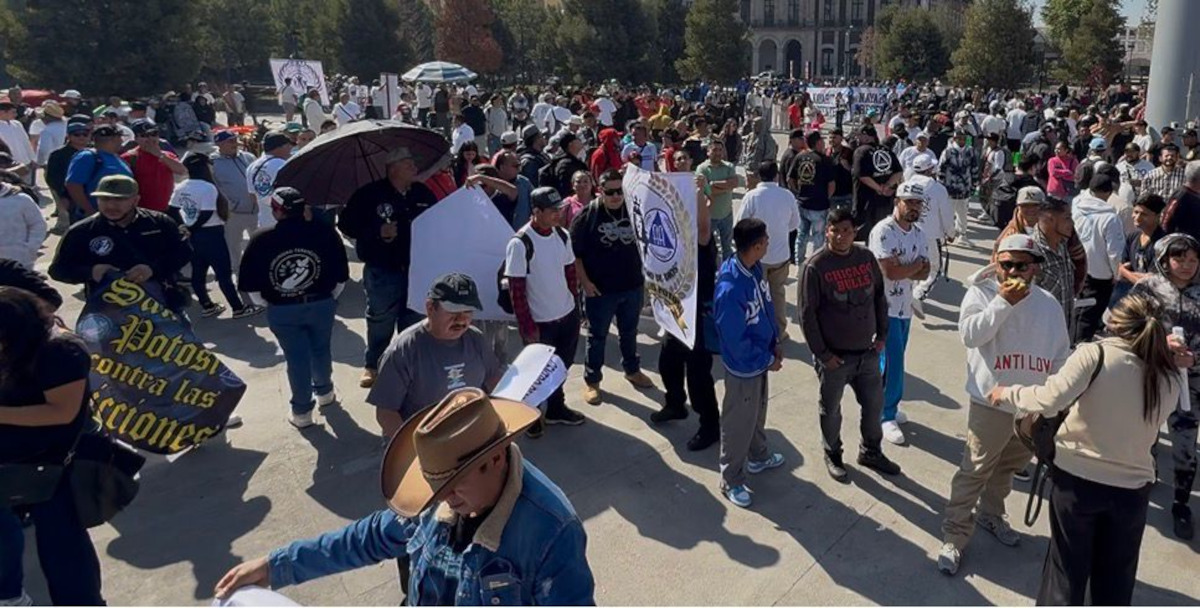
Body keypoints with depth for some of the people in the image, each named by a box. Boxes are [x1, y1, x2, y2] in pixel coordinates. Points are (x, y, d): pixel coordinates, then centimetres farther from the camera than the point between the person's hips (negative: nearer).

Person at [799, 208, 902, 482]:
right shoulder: (815, 266, -16)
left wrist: (882, 335, 7)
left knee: (874, 405, 17)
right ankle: (833, 455, 36)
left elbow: (880, 298, 11)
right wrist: (822, 354, -14)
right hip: (834, 357, -4)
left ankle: (871, 452, 40)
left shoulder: (866, 258, -1)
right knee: (831, 410, 13)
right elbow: (806, 315, -14)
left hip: (868, 353, 5)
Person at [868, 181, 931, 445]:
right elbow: (891, 271, -25)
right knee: (892, 362, -3)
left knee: (894, 360, 16)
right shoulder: (883, 231, -18)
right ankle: (887, 416, 10)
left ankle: (885, 405, 31)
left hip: (906, 306, 7)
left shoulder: (919, 234, 6)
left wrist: (902, 269, -20)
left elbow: (924, 274, -1)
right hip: (885, 307, -7)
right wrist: (917, 264, -9)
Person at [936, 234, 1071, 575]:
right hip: (990, 401, -5)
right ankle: (954, 537, 7)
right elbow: (970, 334, -24)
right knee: (974, 471, -1)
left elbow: (1061, 355, 11)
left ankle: (990, 514, 44)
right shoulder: (981, 293, -9)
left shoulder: (1048, 304, 3)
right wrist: (1003, 301, -25)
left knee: (1009, 467, 22)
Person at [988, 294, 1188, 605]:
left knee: (1067, 572, 14)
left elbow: (1049, 400, -27)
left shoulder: (1096, 355, -16)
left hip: (1077, 479, -3)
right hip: (1132, 488, 3)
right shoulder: (1169, 381, -3)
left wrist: (1008, 393, -10)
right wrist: (1166, 358, 9)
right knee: (1116, 582, 21)